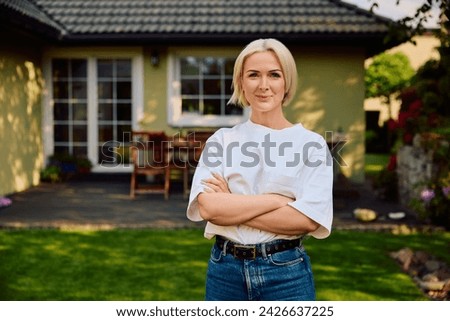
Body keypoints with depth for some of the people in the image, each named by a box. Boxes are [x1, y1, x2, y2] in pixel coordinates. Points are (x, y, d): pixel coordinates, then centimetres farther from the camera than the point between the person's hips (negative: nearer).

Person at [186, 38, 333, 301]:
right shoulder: (221, 140, 1)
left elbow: (308, 219, -15)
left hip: (286, 272, -2)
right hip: (224, 270, 2)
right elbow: (207, 207, -12)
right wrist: (276, 199, -15)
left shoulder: (311, 143, -3)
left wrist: (231, 207, -12)